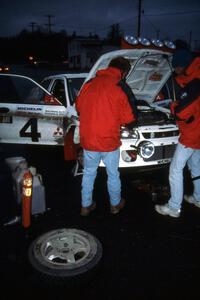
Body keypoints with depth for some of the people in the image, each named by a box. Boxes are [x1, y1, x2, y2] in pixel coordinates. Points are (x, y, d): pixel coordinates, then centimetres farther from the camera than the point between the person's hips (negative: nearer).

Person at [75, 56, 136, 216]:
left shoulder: (89, 84, -1)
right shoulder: (120, 88, -13)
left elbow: (78, 106, 12)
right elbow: (127, 118, -9)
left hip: (88, 139, 4)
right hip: (109, 141, -3)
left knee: (88, 173, 18)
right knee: (113, 174, 17)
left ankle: (86, 206, 31)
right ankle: (115, 204, 36)